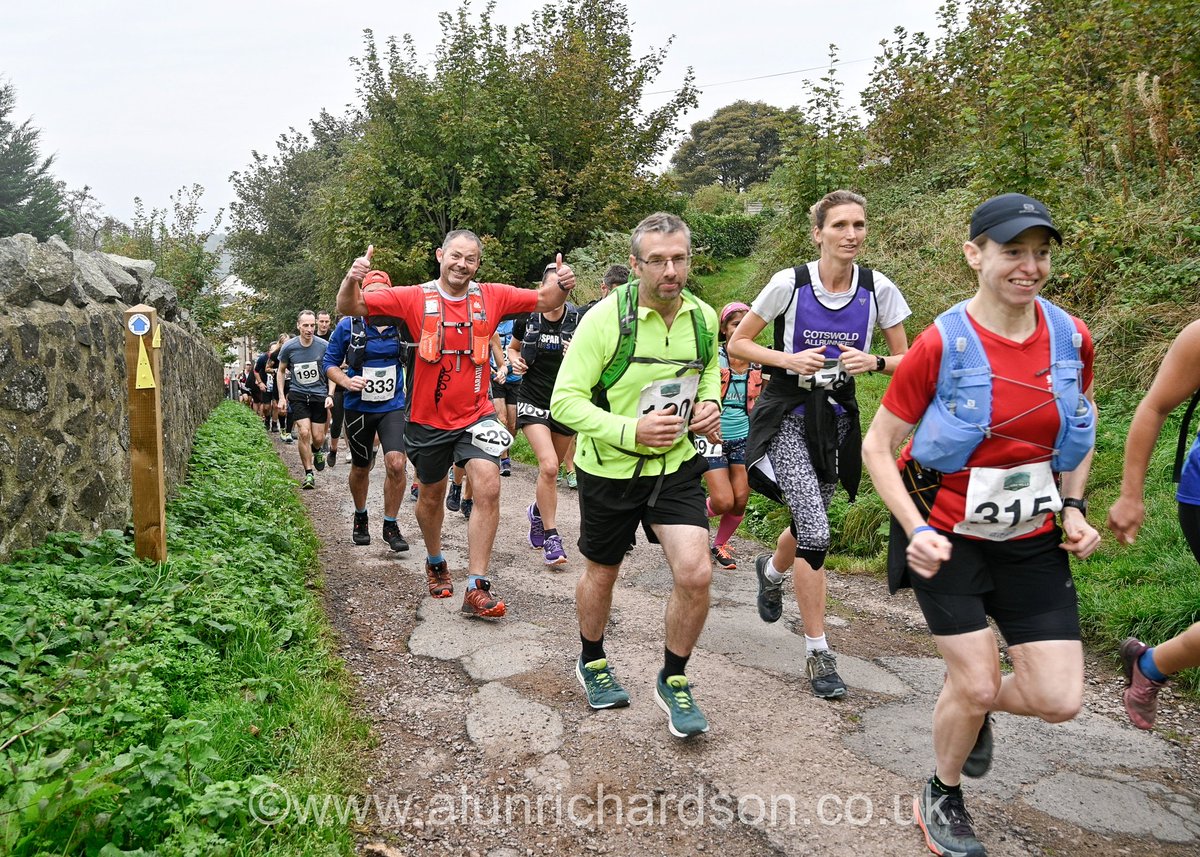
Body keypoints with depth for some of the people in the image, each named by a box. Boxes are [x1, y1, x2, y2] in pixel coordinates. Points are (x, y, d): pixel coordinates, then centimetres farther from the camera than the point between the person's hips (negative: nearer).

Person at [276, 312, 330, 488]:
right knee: (304, 433, -15)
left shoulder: (324, 346, -10)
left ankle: (316, 451, 41)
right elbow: (280, 371, 8)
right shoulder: (289, 347, -8)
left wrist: (330, 395, -9)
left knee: (318, 437, 3)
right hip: (298, 395, -1)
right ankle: (308, 474, -3)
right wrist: (281, 396, 2)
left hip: (319, 395, 1)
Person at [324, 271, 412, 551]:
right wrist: (346, 381, -18)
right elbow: (329, 363, 0)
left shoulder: (401, 324, -4)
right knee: (361, 468, 13)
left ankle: (391, 525, 0)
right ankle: (360, 518, 40)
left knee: (396, 463, -17)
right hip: (358, 407, 0)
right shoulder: (348, 326, -8)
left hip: (393, 405, 0)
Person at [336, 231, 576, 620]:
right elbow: (350, 307, -9)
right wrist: (352, 279, -31)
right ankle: (435, 562, 46)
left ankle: (476, 589, -9)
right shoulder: (414, 298, -8)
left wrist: (562, 285, -21)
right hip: (428, 420, 0)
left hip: (475, 416, 0)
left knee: (488, 488, -17)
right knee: (431, 496, 18)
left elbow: (544, 301, 2)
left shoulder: (492, 296, -4)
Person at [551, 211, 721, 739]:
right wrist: (631, 430, -30)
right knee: (601, 574, 16)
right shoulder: (605, 319, -19)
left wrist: (708, 404, -3)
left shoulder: (703, 317, -4)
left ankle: (673, 681, 13)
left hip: (675, 464, 3)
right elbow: (565, 401, -20)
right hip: (609, 469, -2)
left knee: (695, 574, -12)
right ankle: (592, 662, 45)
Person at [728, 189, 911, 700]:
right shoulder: (790, 283, -11)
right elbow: (737, 344, -3)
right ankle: (818, 652, -1)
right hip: (789, 415, -4)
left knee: (808, 525, 16)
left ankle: (771, 571, 53)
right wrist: (790, 359, -18)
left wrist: (874, 362, -17)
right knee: (816, 532, -16)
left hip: (838, 418, 4)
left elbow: (905, 360, 5)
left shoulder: (878, 289, -3)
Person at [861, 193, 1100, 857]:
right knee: (975, 683, -1)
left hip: (1033, 540, 4)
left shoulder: (1071, 338, -3)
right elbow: (877, 446, -11)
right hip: (949, 539, -4)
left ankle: (969, 704, 34)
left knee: (1059, 699, -1)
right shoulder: (941, 345, -17)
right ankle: (941, 796, 29)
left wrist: (1073, 508, 1)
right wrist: (916, 531, -21)